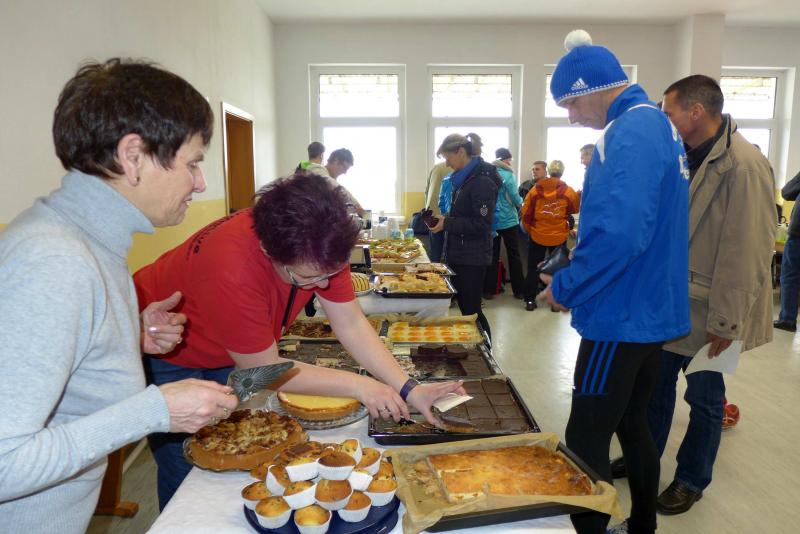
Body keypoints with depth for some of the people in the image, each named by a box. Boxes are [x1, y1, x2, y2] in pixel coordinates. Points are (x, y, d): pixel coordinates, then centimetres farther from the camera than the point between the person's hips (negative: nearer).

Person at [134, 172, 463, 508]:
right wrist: (358, 386, -28)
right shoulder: (231, 268, -42)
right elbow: (264, 371, -30)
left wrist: (409, 390, -26)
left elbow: (352, 325, -17)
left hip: (228, 354, 5)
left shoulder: (321, 249, -24)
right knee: (187, 472, 0)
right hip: (166, 357, -5)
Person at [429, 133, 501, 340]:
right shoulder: (461, 179, 12)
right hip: (457, 255, 9)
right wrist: (442, 220, 5)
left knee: (471, 311, -1)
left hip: (472, 259, -9)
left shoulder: (482, 181, -15)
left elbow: (481, 224, -20)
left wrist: (447, 224, -19)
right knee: (464, 307, 14)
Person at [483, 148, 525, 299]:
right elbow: (514, 197, -14)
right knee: (514, 255, 6)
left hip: (491, 220, 4)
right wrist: (520, 204, 6)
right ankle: (518, 290, 11)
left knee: (492, 255, 8)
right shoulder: (507, 174, -10)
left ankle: (489, 290, 9)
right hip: (508, 220, -4)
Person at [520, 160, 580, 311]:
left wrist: (529, 229, 12)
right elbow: (576, 209, 11)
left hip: (537, 235, 0)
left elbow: (525, 213, -3)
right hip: (559, 237, 0)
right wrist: (579, 195, 27)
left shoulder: (536, 189, -6)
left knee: (533, 268, 11)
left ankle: (530, 300, 12)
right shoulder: (568, 191, -7)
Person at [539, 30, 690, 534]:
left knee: (586, 442, 1)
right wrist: (577, 280, 15)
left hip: (623, 316, -10)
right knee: (632, 426, 22)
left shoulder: (631, 131, -19)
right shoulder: (658, 123, 13)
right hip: (650, 309, 10)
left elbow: (619, 233, -31)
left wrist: (565, 288, -16)